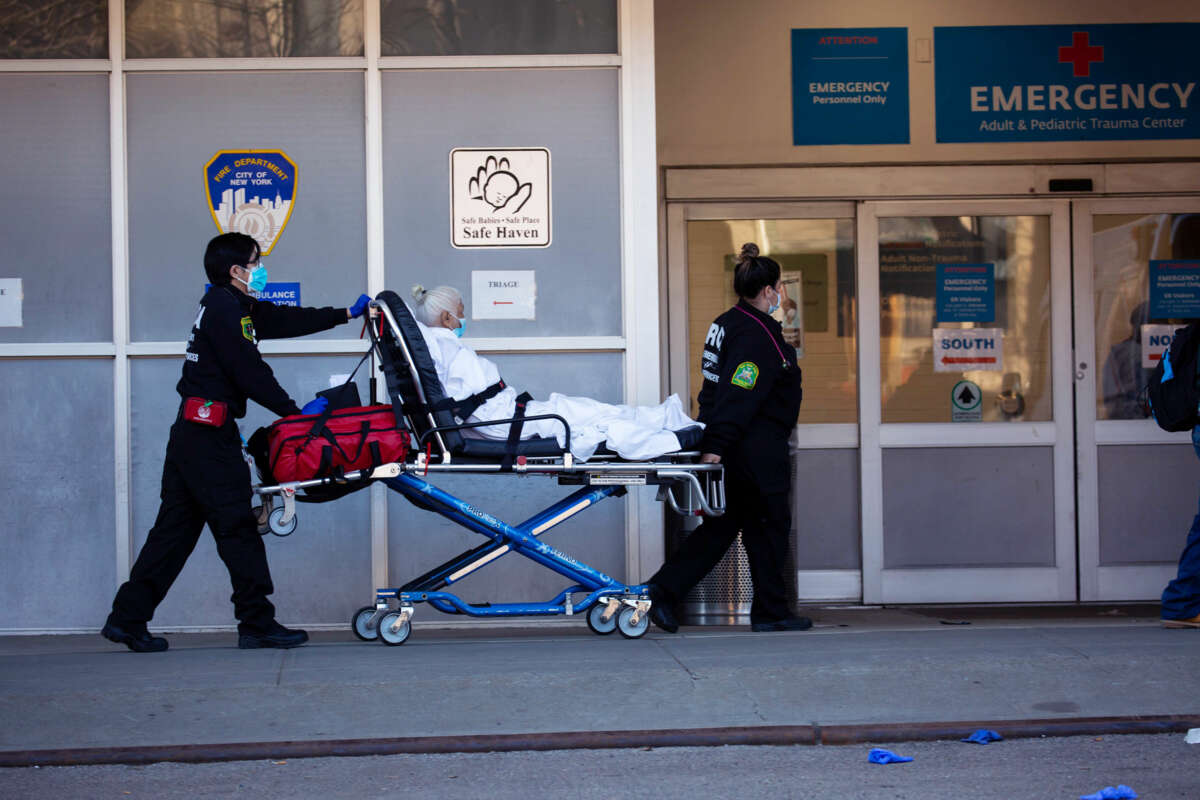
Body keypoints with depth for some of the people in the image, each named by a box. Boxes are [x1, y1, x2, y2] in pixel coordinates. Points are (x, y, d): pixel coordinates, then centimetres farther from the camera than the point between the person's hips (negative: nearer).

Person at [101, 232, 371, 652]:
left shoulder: (237, 307, 19)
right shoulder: (223, 307, -11)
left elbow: (286, 320, 28)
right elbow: (249, 371, -15)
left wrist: (347, 314, 33)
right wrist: (294, 411, -9)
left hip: (191, 431, 10)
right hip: (209, 433, -10)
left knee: (176, 527, 10)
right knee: (237, 526, -6)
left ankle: (127, 618, 10)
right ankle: (257, 624, -3)